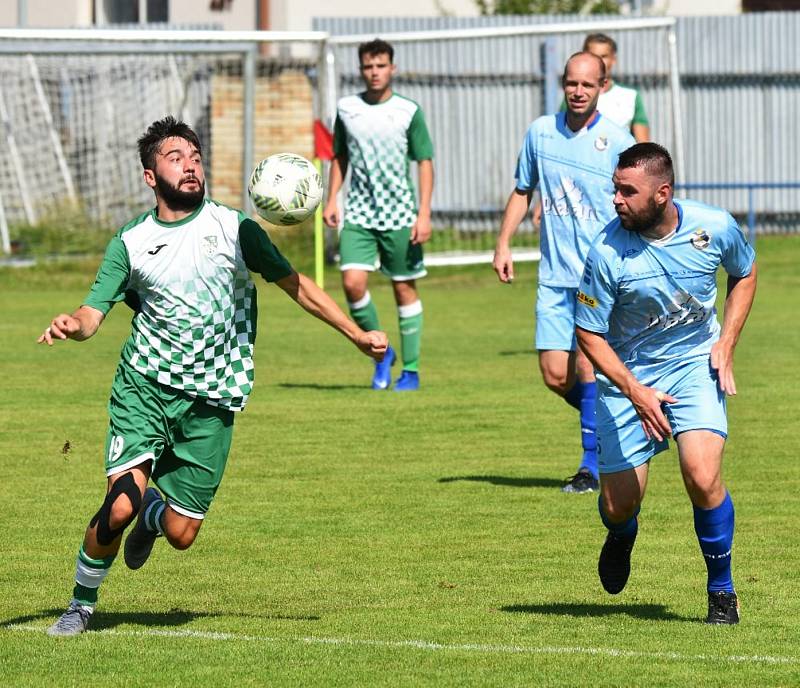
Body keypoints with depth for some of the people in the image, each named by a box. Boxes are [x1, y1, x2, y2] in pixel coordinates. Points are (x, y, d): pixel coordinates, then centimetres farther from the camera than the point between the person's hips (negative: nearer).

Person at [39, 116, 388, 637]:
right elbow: (94, 313, -1)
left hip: (211, 402, 1)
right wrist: (72, 325, -26)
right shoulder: (131, 243, 2)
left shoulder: (234, 228, 2)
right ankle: (82, 602, 6)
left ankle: (153, 516, 38)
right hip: (145, 385, -1)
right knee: (120, 505, -19)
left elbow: (294, 283, 9)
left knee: (181, 533, -1)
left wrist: (357, 334, 8)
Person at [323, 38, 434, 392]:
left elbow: (425, 163, -1)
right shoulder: (347, 108, 6)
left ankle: (410, 370, 13)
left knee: (405, 289, 3)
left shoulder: (409, 111, -3)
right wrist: (331, 199, 7)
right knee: (353, 283, -14)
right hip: (359, 214, 2)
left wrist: (424, 214, -8)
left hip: (400, 215, -2)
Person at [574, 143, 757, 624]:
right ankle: (623, 534, 43)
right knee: (618, 505, 1)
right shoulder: (608, 253, -22)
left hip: (696, 364, 0)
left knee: (702, 476, -22)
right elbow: (590, 333, -11)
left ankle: (722, 592, 1)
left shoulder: (714, 227, -16)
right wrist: (635, 391, -22)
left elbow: (745, 274, 8)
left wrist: (725, 346, -2)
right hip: (628, 372, 0)